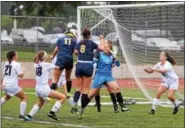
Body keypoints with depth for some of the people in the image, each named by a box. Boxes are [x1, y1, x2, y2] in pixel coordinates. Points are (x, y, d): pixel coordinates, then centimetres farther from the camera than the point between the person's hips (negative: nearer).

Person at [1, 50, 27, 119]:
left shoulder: (6, 63, 9)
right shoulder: (16, 64, -13)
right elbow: (21, 75, -14)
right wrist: (22, 73, 6)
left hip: (5, 85, 8)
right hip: (13, 86, -8)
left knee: (7, 96, 37)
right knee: (24, 98, 4)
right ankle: (21, 114, -6)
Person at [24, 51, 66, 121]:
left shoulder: (36, 65, 6)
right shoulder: (46, 65, -10)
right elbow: (57, 67, 0)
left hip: (38, 88, 8)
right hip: (44, 88, -8)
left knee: (41, 102, 35)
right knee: (63, 97, -5)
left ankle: (29, 116, 28)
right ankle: (52, 112, -6)